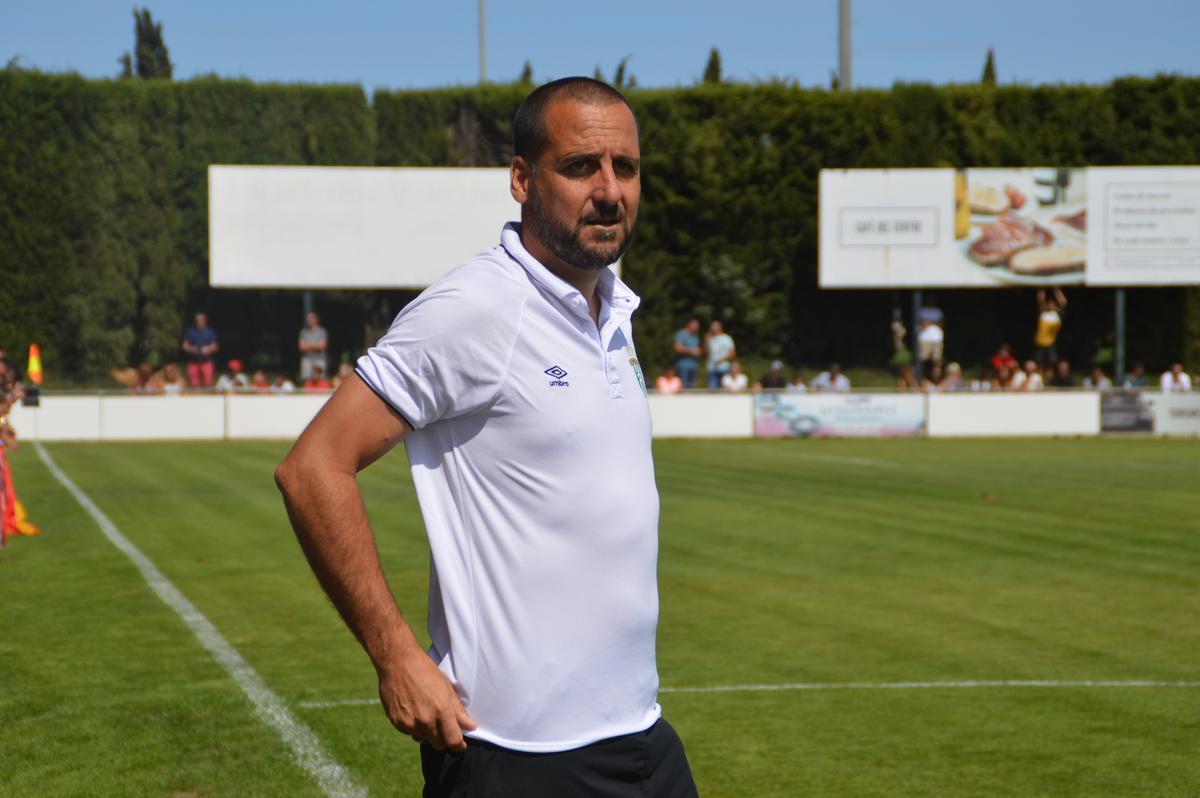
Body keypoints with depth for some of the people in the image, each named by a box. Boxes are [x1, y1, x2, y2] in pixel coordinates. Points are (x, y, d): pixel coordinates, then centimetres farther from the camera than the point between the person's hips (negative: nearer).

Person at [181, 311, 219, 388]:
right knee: (194, 384, -5)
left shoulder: (210, 331, 6)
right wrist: (191, 349, -15)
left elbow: (215, 347, 7)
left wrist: (209, 349, -15)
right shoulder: (189, 331, 5)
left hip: (206, 361, 0)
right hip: (193, 362, 0)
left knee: (207, 384, -7)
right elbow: (185, 345, 6)